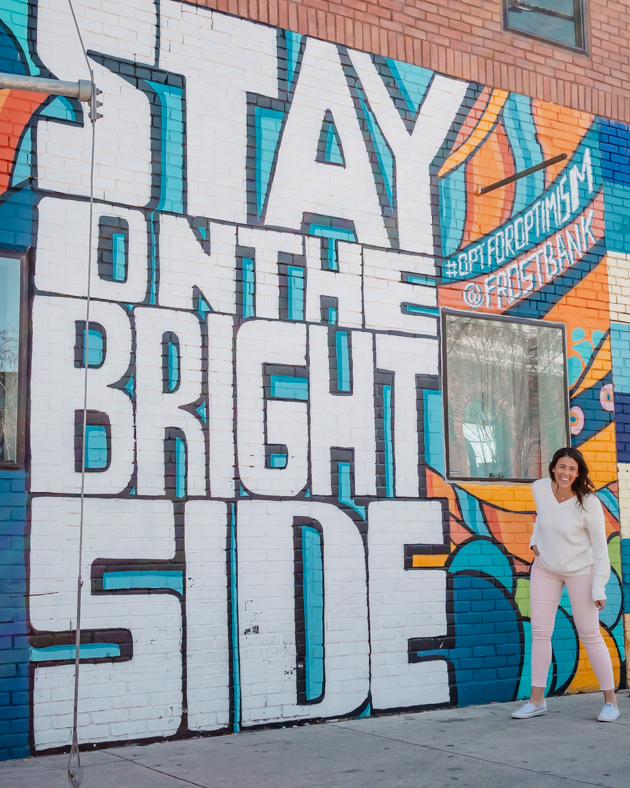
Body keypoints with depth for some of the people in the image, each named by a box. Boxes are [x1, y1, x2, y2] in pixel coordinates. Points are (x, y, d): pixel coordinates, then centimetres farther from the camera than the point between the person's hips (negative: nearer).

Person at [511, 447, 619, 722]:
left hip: (580, 570, -4)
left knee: (589, 634, -1)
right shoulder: (540, 488, -9)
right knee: (539, 632, 4)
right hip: (545, 568, 4)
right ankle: (537, 700, 13)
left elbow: (600, 547, -16)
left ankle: (611, 701, 12)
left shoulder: (588, 504, -22)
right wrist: (534, 540, 5)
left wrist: (599, 588, -18)